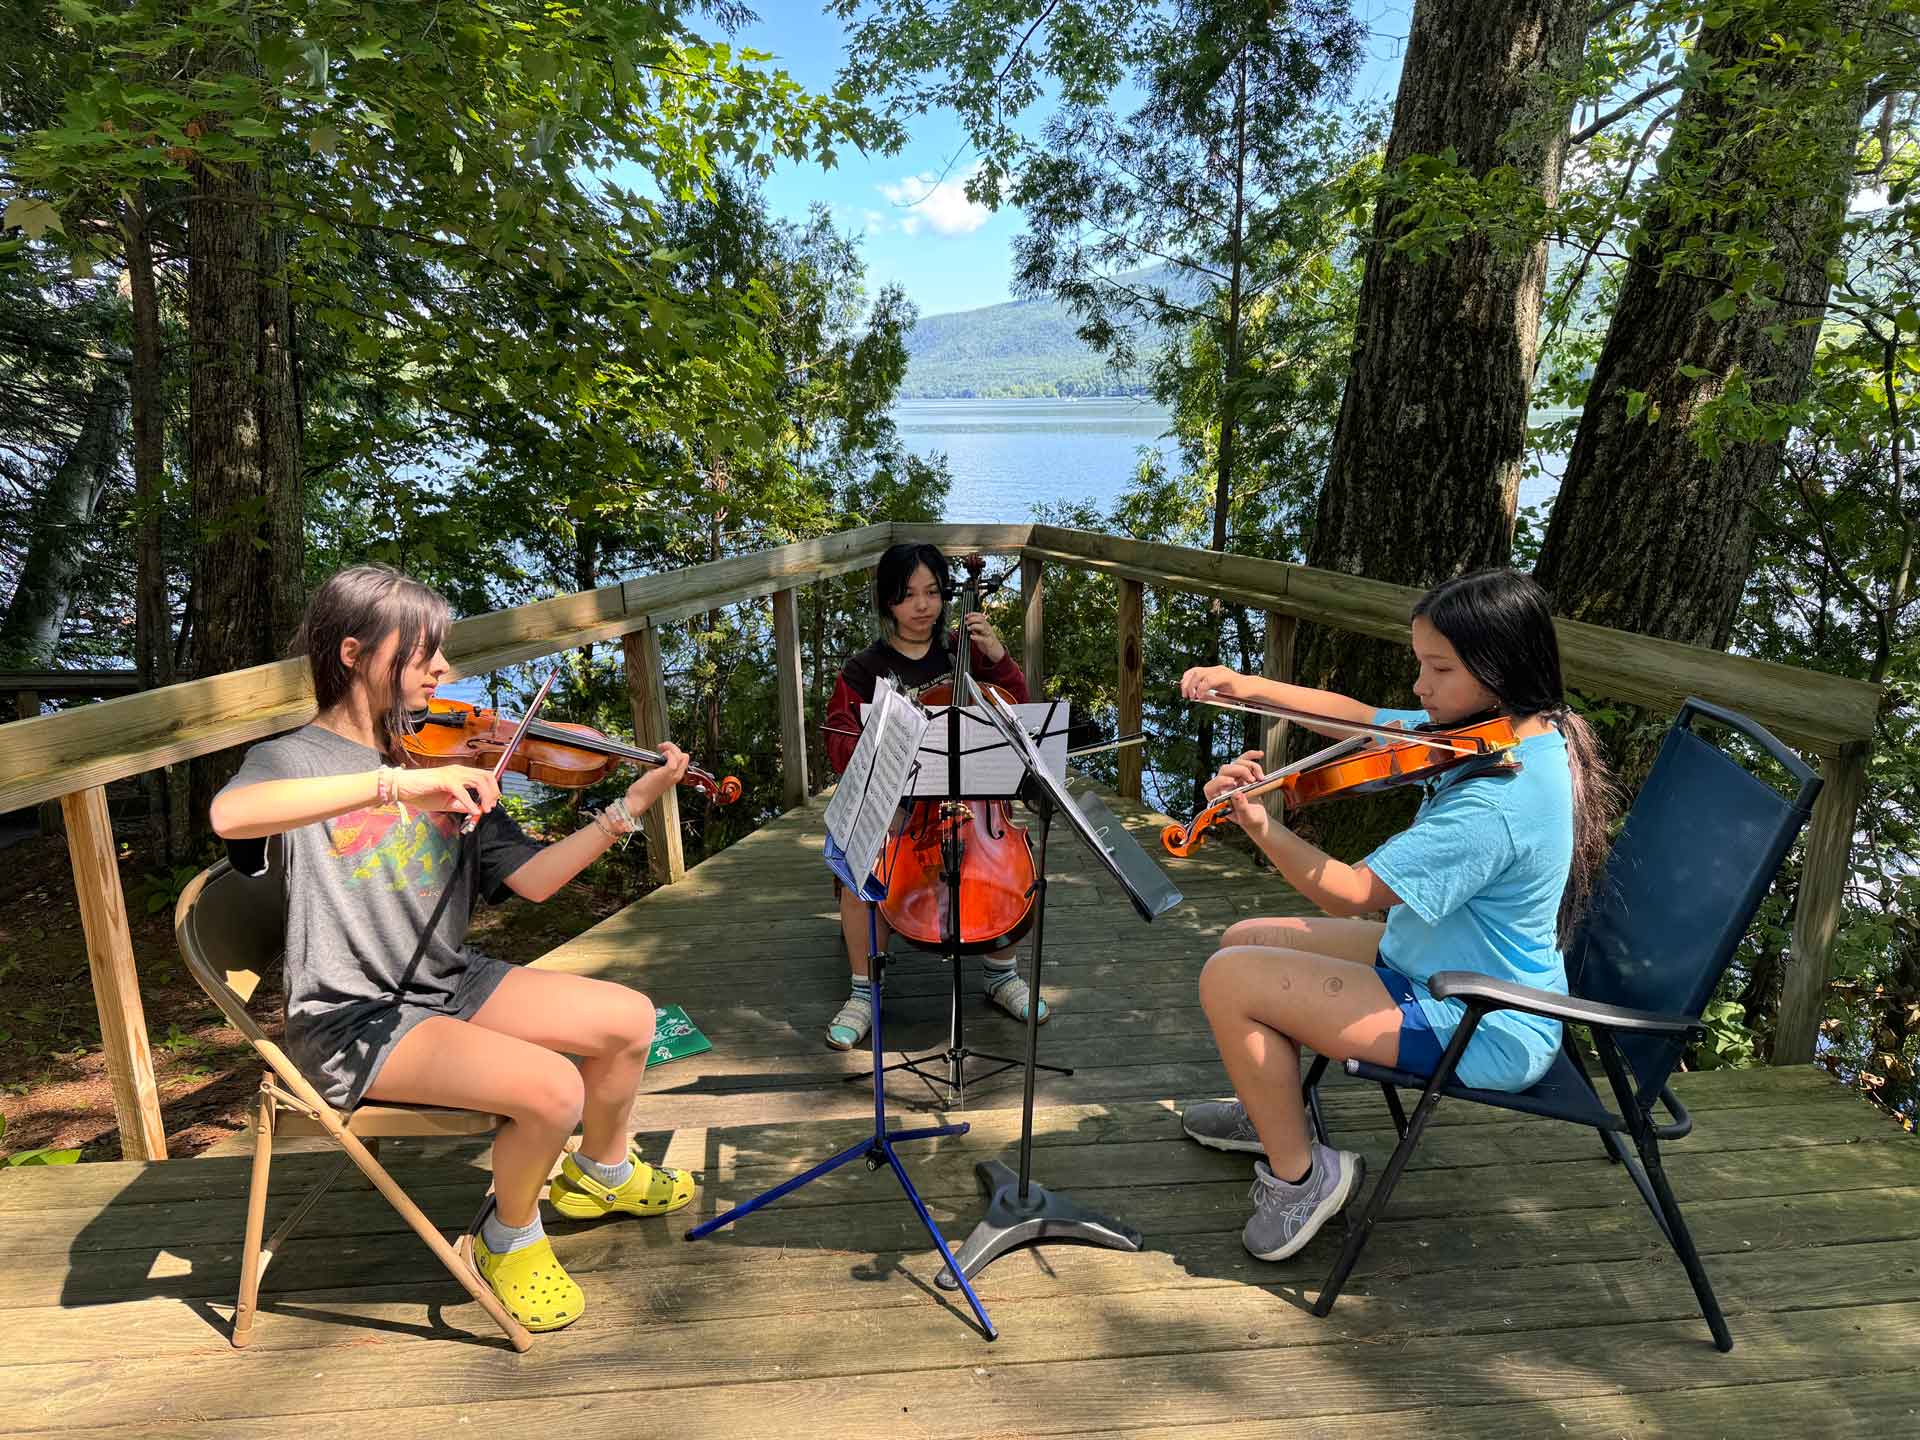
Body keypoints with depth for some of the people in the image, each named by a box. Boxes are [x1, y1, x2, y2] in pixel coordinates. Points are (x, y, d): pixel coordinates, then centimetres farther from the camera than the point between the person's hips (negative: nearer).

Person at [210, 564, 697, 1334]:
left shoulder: (439, 755, 4)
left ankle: (601, 1172, 27)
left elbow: (530, 878, -1)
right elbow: (228, 815, -37)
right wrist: (394, 783, -44)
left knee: (630, 1019, -1)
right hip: (355, 1021, -6)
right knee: (552, 1087, -25)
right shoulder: (293, 759, -10)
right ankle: (510, 1238, 6)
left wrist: (628, 807, -12)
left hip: (448, 986, 6)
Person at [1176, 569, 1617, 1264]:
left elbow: (1349, 894, -31)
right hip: (1436, 963, 10)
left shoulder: (1498, 799, -32)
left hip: (1478, 1031, -10)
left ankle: (1298, 1175, 6)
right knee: (1243, 939, 13)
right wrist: (1251, 686, -3)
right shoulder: (1510, 731, -2)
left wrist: (1257, 821, -34)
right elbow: (1362, 719, 7)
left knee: (1229, 980, -13)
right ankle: (1269, 1110, 35)